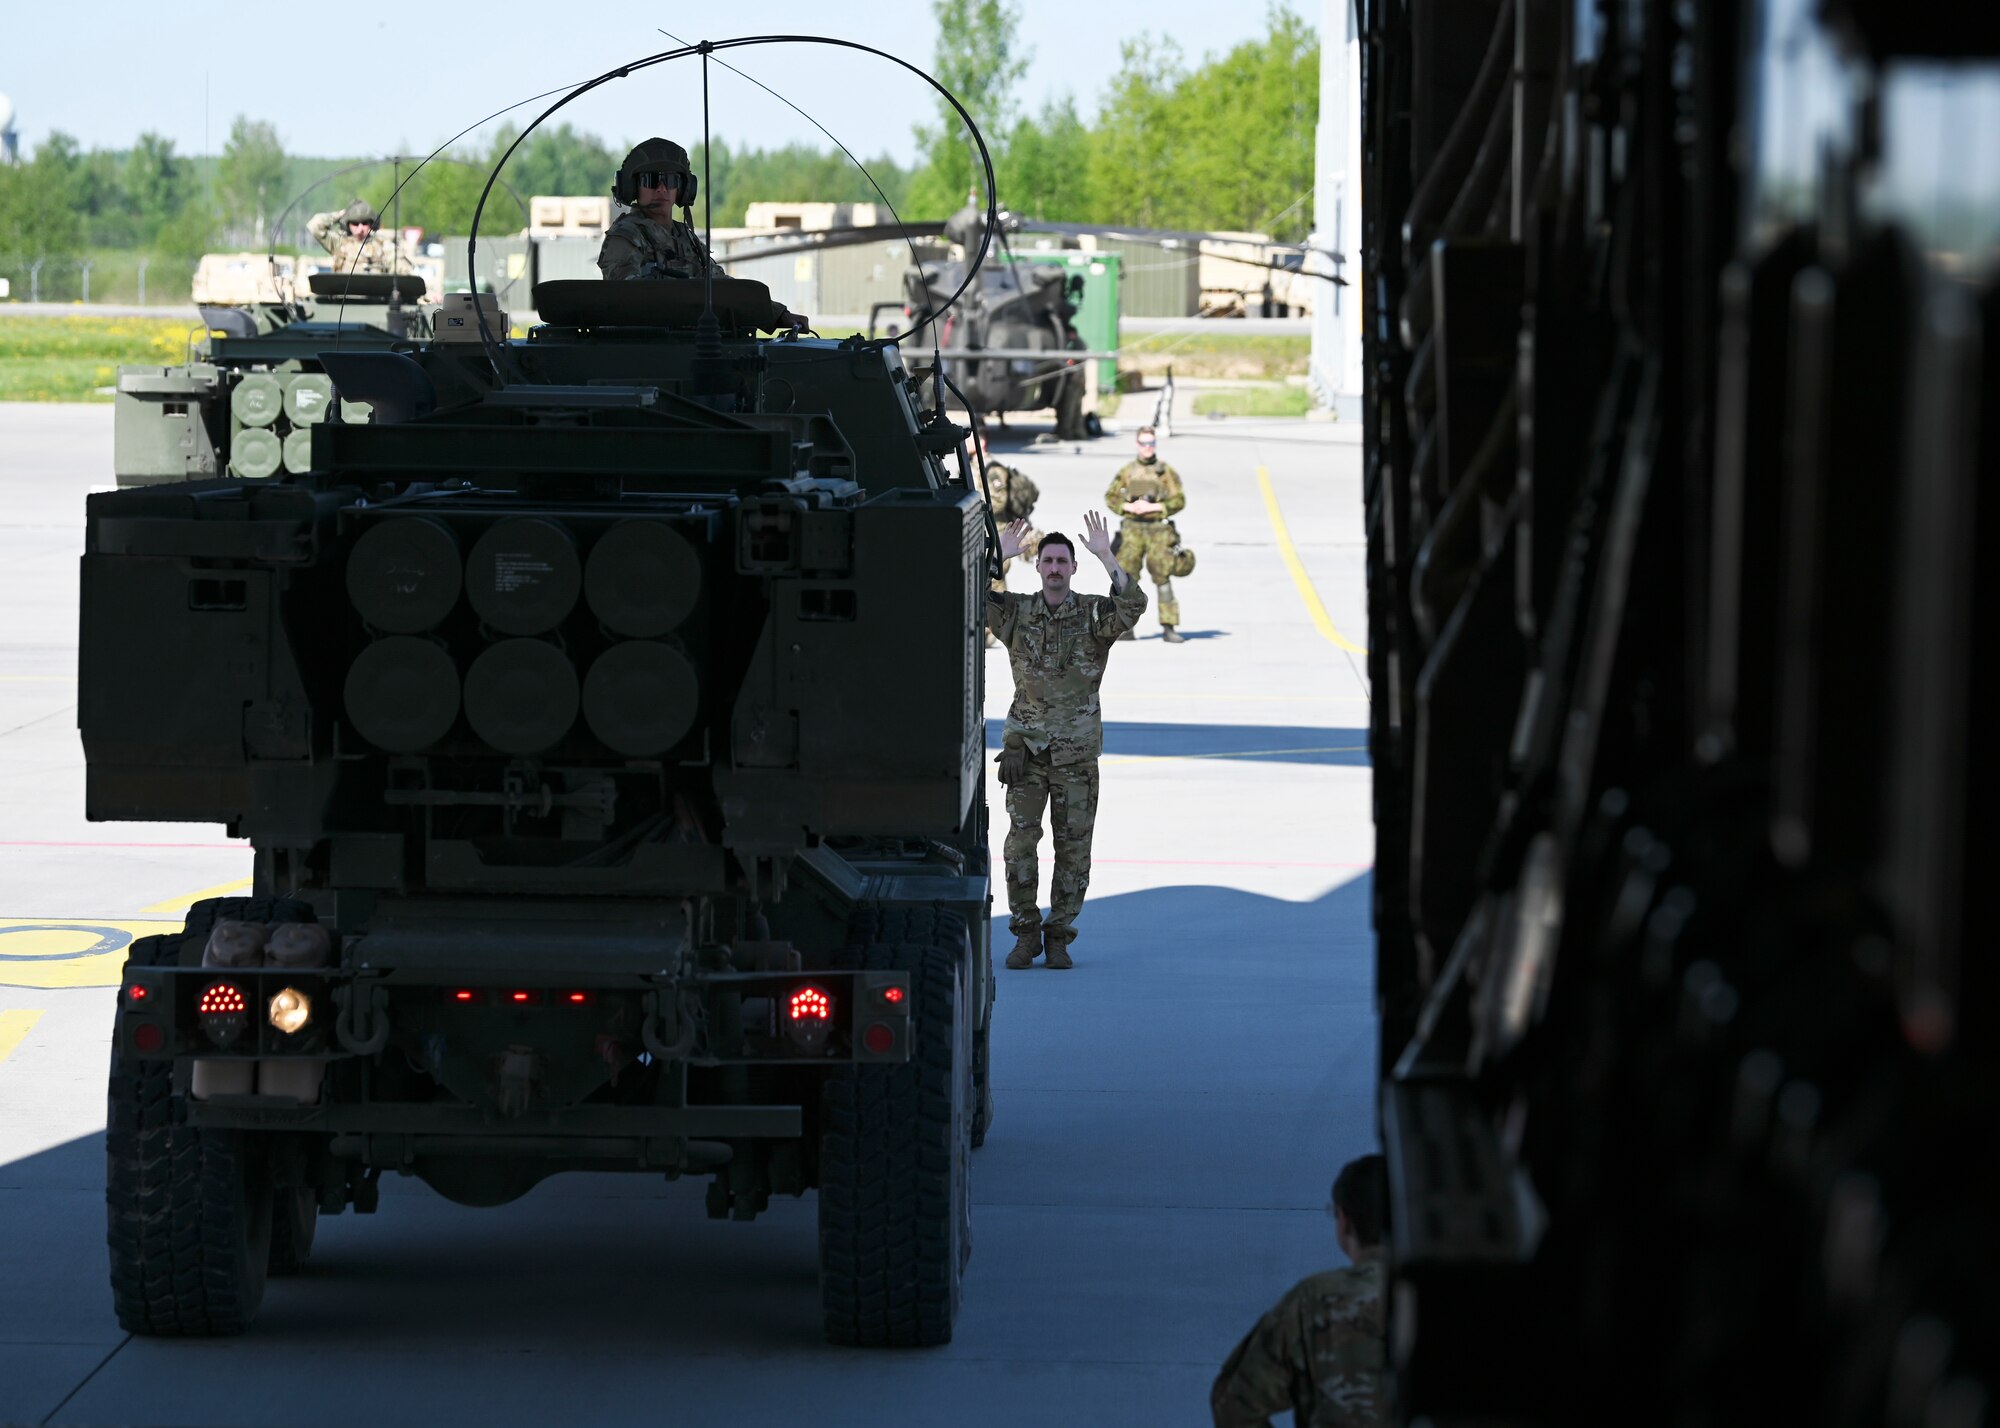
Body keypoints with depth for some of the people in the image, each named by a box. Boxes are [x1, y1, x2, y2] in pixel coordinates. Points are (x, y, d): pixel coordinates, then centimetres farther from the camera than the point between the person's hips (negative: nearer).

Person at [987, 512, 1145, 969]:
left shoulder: (1094, 615, -1)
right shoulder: (1017, 613, 4)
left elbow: (1134, 605, -21)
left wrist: (1105, 557, -27)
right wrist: (997, 556, -16)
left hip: (1076, 753, -1)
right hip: (1026, 748, 1)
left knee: (1073, 847, 2)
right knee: (1020, 841, -4)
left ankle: (1059, 936, 12)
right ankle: (1026, 933, 7)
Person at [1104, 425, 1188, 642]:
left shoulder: (1167, 472, 1)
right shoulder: (1127, 471, 8)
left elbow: (1179, 500, -4)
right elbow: (1110, 497, 9)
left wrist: (1152, 507, -14)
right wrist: (1129, 507, -10)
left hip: (1159, 529, -2)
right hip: (1132, 529, 2)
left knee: (1163, 578, -1)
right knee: (1127, 576, -2)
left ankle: (1169, 627, 2)